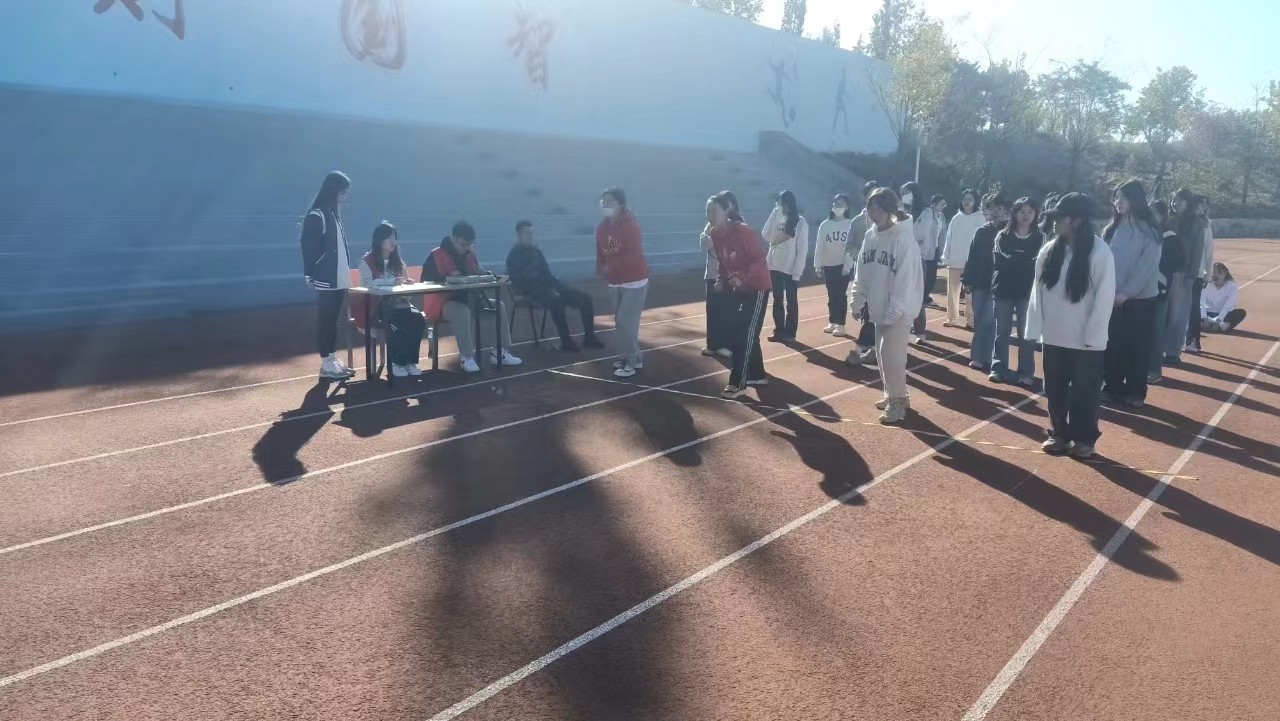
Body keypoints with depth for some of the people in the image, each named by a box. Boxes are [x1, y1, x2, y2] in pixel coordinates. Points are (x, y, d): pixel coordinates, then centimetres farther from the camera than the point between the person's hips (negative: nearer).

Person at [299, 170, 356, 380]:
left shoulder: (335, 214, 13)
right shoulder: (317, 215, -12)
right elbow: (308, 247, -13)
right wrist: (310, 275, -15)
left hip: (339, 279, 8)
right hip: (326, 280, -8)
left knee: (333, 319, 13)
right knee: (325, 320, -2)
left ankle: (332, 359, 20)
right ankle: (326, 364, 3)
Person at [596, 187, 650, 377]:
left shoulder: (630, 225, -16)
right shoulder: (602, 227, 5)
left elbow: (633, 255, -23)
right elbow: (601, 254, 9)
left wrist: (611, 267, -21)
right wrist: (601, 269, -11)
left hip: (634, 281, -7)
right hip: (615, 282, 7)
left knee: (626, 322, -10)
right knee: (621, 322, 11)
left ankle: (631, 363, 0)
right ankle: (634, 358, 26)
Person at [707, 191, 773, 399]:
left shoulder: (743, 231, -24)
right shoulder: (716, 234, -2)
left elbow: (759, 259, -23)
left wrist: (742, 278, -34)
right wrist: (721, 280, -6)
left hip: (757, 286, -8)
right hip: (737, 287, 8)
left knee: (745, 334, -8)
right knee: (734, 331, 11)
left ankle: (738, 383, -4)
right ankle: (757, 375, 26)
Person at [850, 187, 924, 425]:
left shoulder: (904, 238, -18)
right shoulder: (870, 235, 5)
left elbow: (906, 278, -21)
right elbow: (862, 271, 12)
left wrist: (894, 310, -22)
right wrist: (858, 299, 7)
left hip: (899, 309, -8)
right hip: (879, 307, 8)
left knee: (892, 354, -9)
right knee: (883, 354, 14)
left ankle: (897, 401, 3)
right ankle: (893, 395, 29)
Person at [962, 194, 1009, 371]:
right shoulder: (981, 233, 7)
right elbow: (972, 258, 6)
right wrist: (968, 281, 1)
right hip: (980, 284, 3)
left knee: (988, 322, -4)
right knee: (979, 322, 8)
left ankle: (984, 358, 3)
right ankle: (979, 357, 17)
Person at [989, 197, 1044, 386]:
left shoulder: (1040, 238, 4)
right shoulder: (1002, 236, 4)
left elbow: (1038, 265, -3)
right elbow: (999, 262, -3)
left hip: (1027, 292, 0)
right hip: (1004, 290, 0)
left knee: (1027, 333, 1)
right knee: (1002, 332, 6)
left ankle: (1026, 372, 8)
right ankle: (998, 368, 14)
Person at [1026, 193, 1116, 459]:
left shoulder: (1099, 252, -14)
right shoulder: (1049, 250, 2)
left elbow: (1105, 297, -13)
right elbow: (1038, 290, 6)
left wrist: (1092, 335, -14)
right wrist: (1035, 327, 3)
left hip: (1085, 340, -5)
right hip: (1054, 336, 5)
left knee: (1084, 391, 7)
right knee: (1055, 389, 13)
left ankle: (1084, 438, 21)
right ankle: (1059, 433, 28)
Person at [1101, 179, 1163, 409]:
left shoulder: (1148, 230, -8)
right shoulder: (1113, 228, 8)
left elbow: (1147, 265, -13)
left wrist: (1127, 292, -15)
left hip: (1140, 298, -4)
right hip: (1113, 297, 5)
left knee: (1137, 347, 5)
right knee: (1112, 345, 8)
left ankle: (1135, 392, 15)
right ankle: (1112, 387, 21)